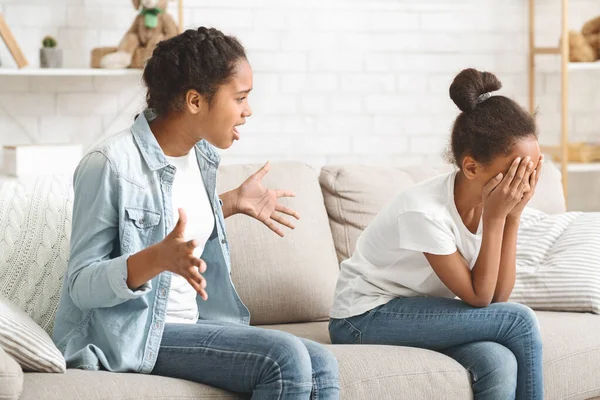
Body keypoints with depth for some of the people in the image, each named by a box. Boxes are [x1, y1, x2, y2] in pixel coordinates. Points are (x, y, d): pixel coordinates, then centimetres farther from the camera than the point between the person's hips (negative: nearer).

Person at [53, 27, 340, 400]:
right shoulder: (110, 163, -17)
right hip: (132, 336, -8)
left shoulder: (200, 154, 7)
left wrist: (233, 202, 18)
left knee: (321, 366, -12)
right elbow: (82, 285, -19)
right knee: (285, 358, -25)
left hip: (192, 325, 8)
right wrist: (158, 258, -34)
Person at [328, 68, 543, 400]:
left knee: (499, 365, -27)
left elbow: (498, 295, -10)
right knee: (520, 322, -20)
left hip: (422, 311, 6)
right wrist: (496, 218, -25)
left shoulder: (492, 199, -8)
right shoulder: (425, 210, -26)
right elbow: (478, 297, -20)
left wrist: (513, 215, -18)